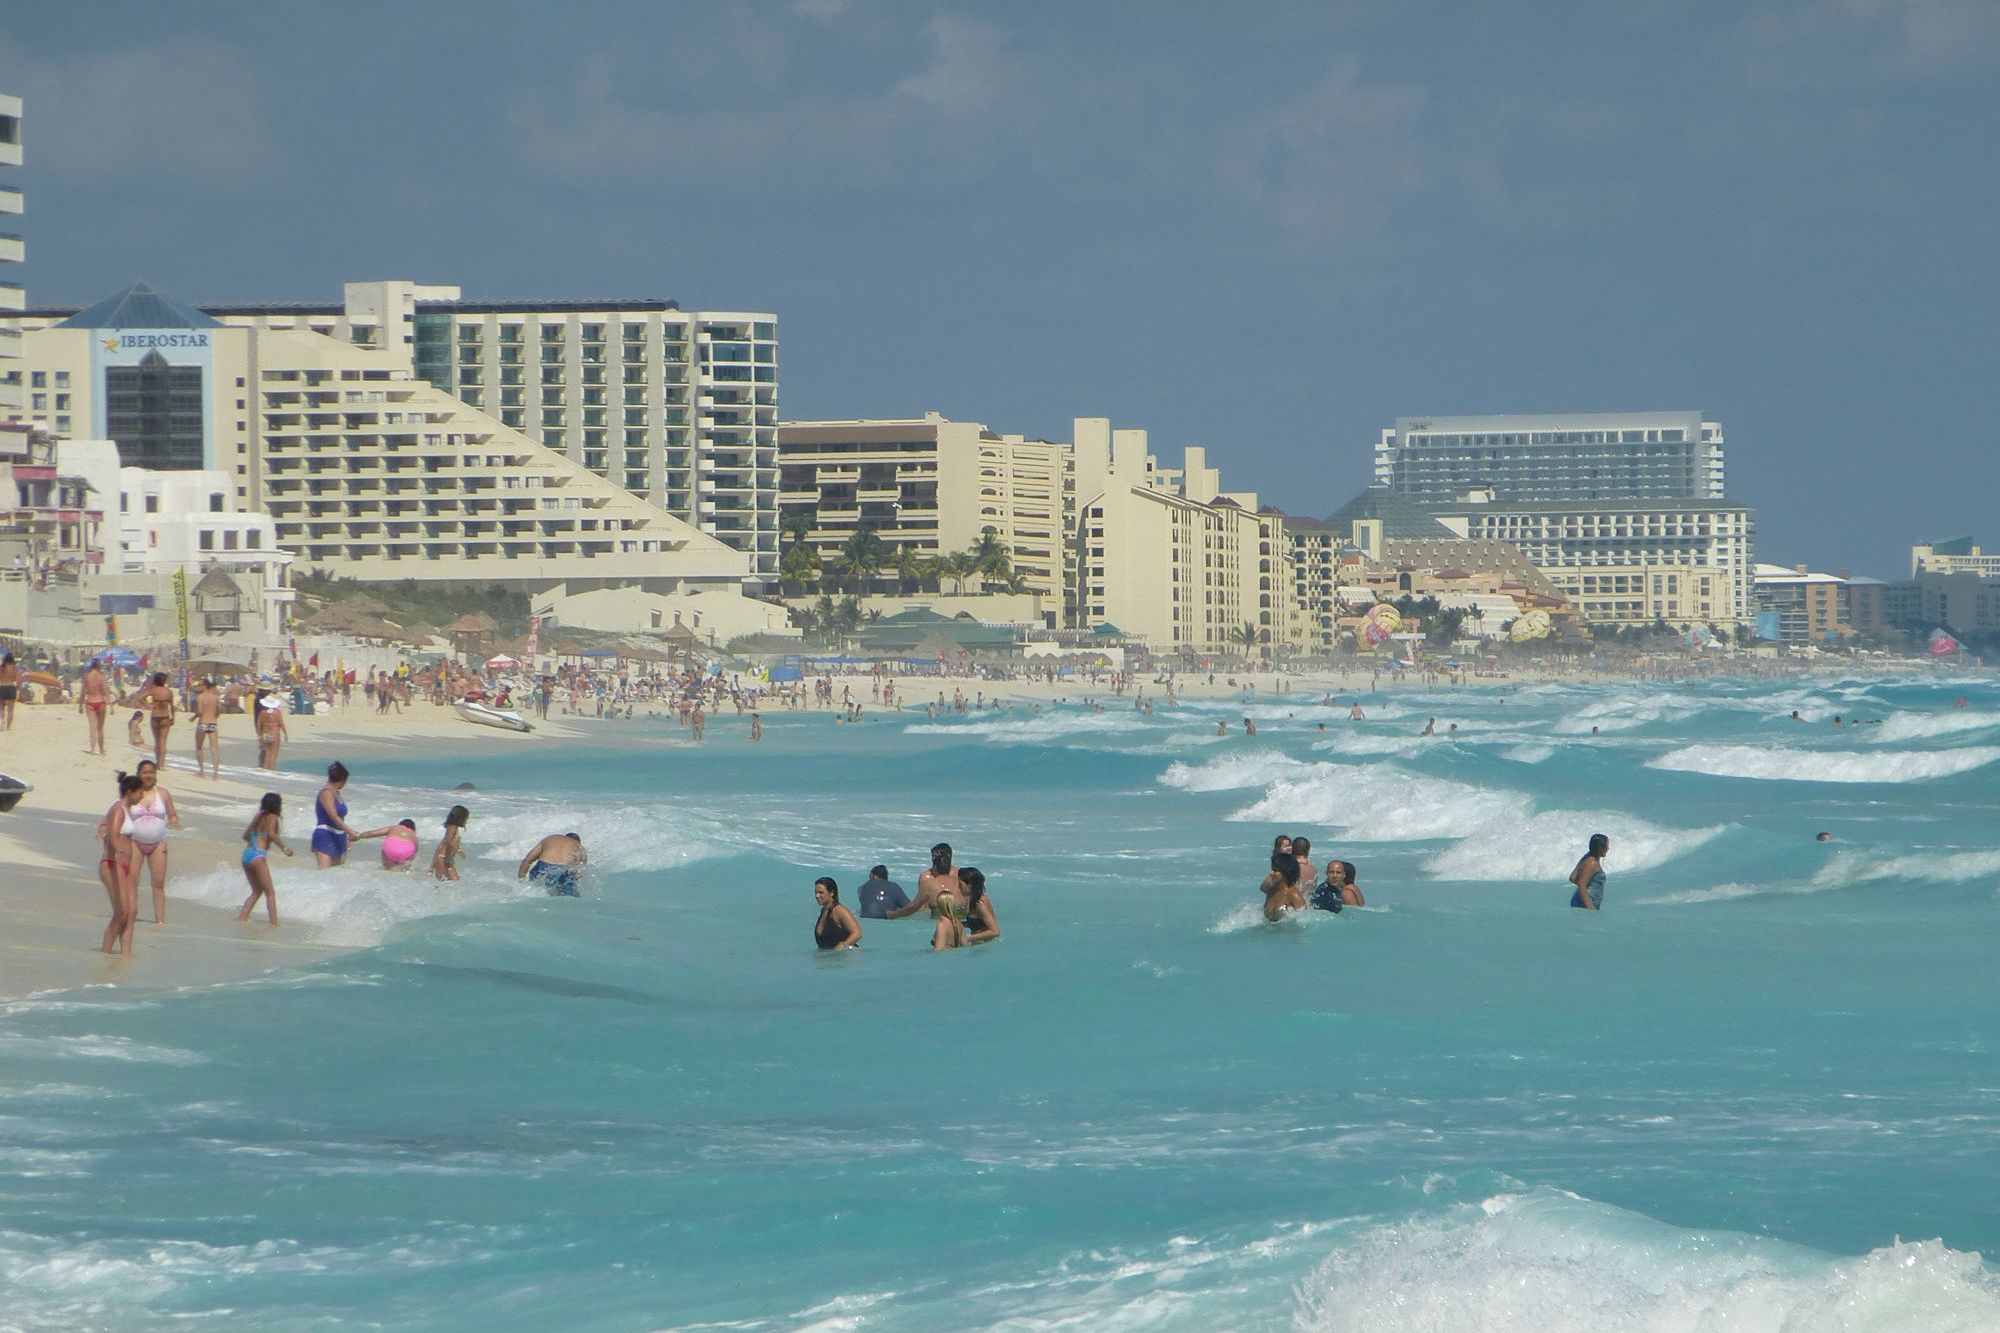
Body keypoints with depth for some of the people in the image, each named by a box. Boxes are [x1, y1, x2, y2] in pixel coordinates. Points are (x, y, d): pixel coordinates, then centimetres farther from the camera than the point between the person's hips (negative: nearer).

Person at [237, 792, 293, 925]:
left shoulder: (259, 817, 19)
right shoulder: (272, 817, -1)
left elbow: (246, 835, 24)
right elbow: (271, 834, -18)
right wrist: (283, 848, -15)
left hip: (246, 854, 8)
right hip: (258, 856, -8)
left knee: (257, 891, 20)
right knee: (270, 892, -6)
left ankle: (242, 917, 9)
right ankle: (274, 923, -15)